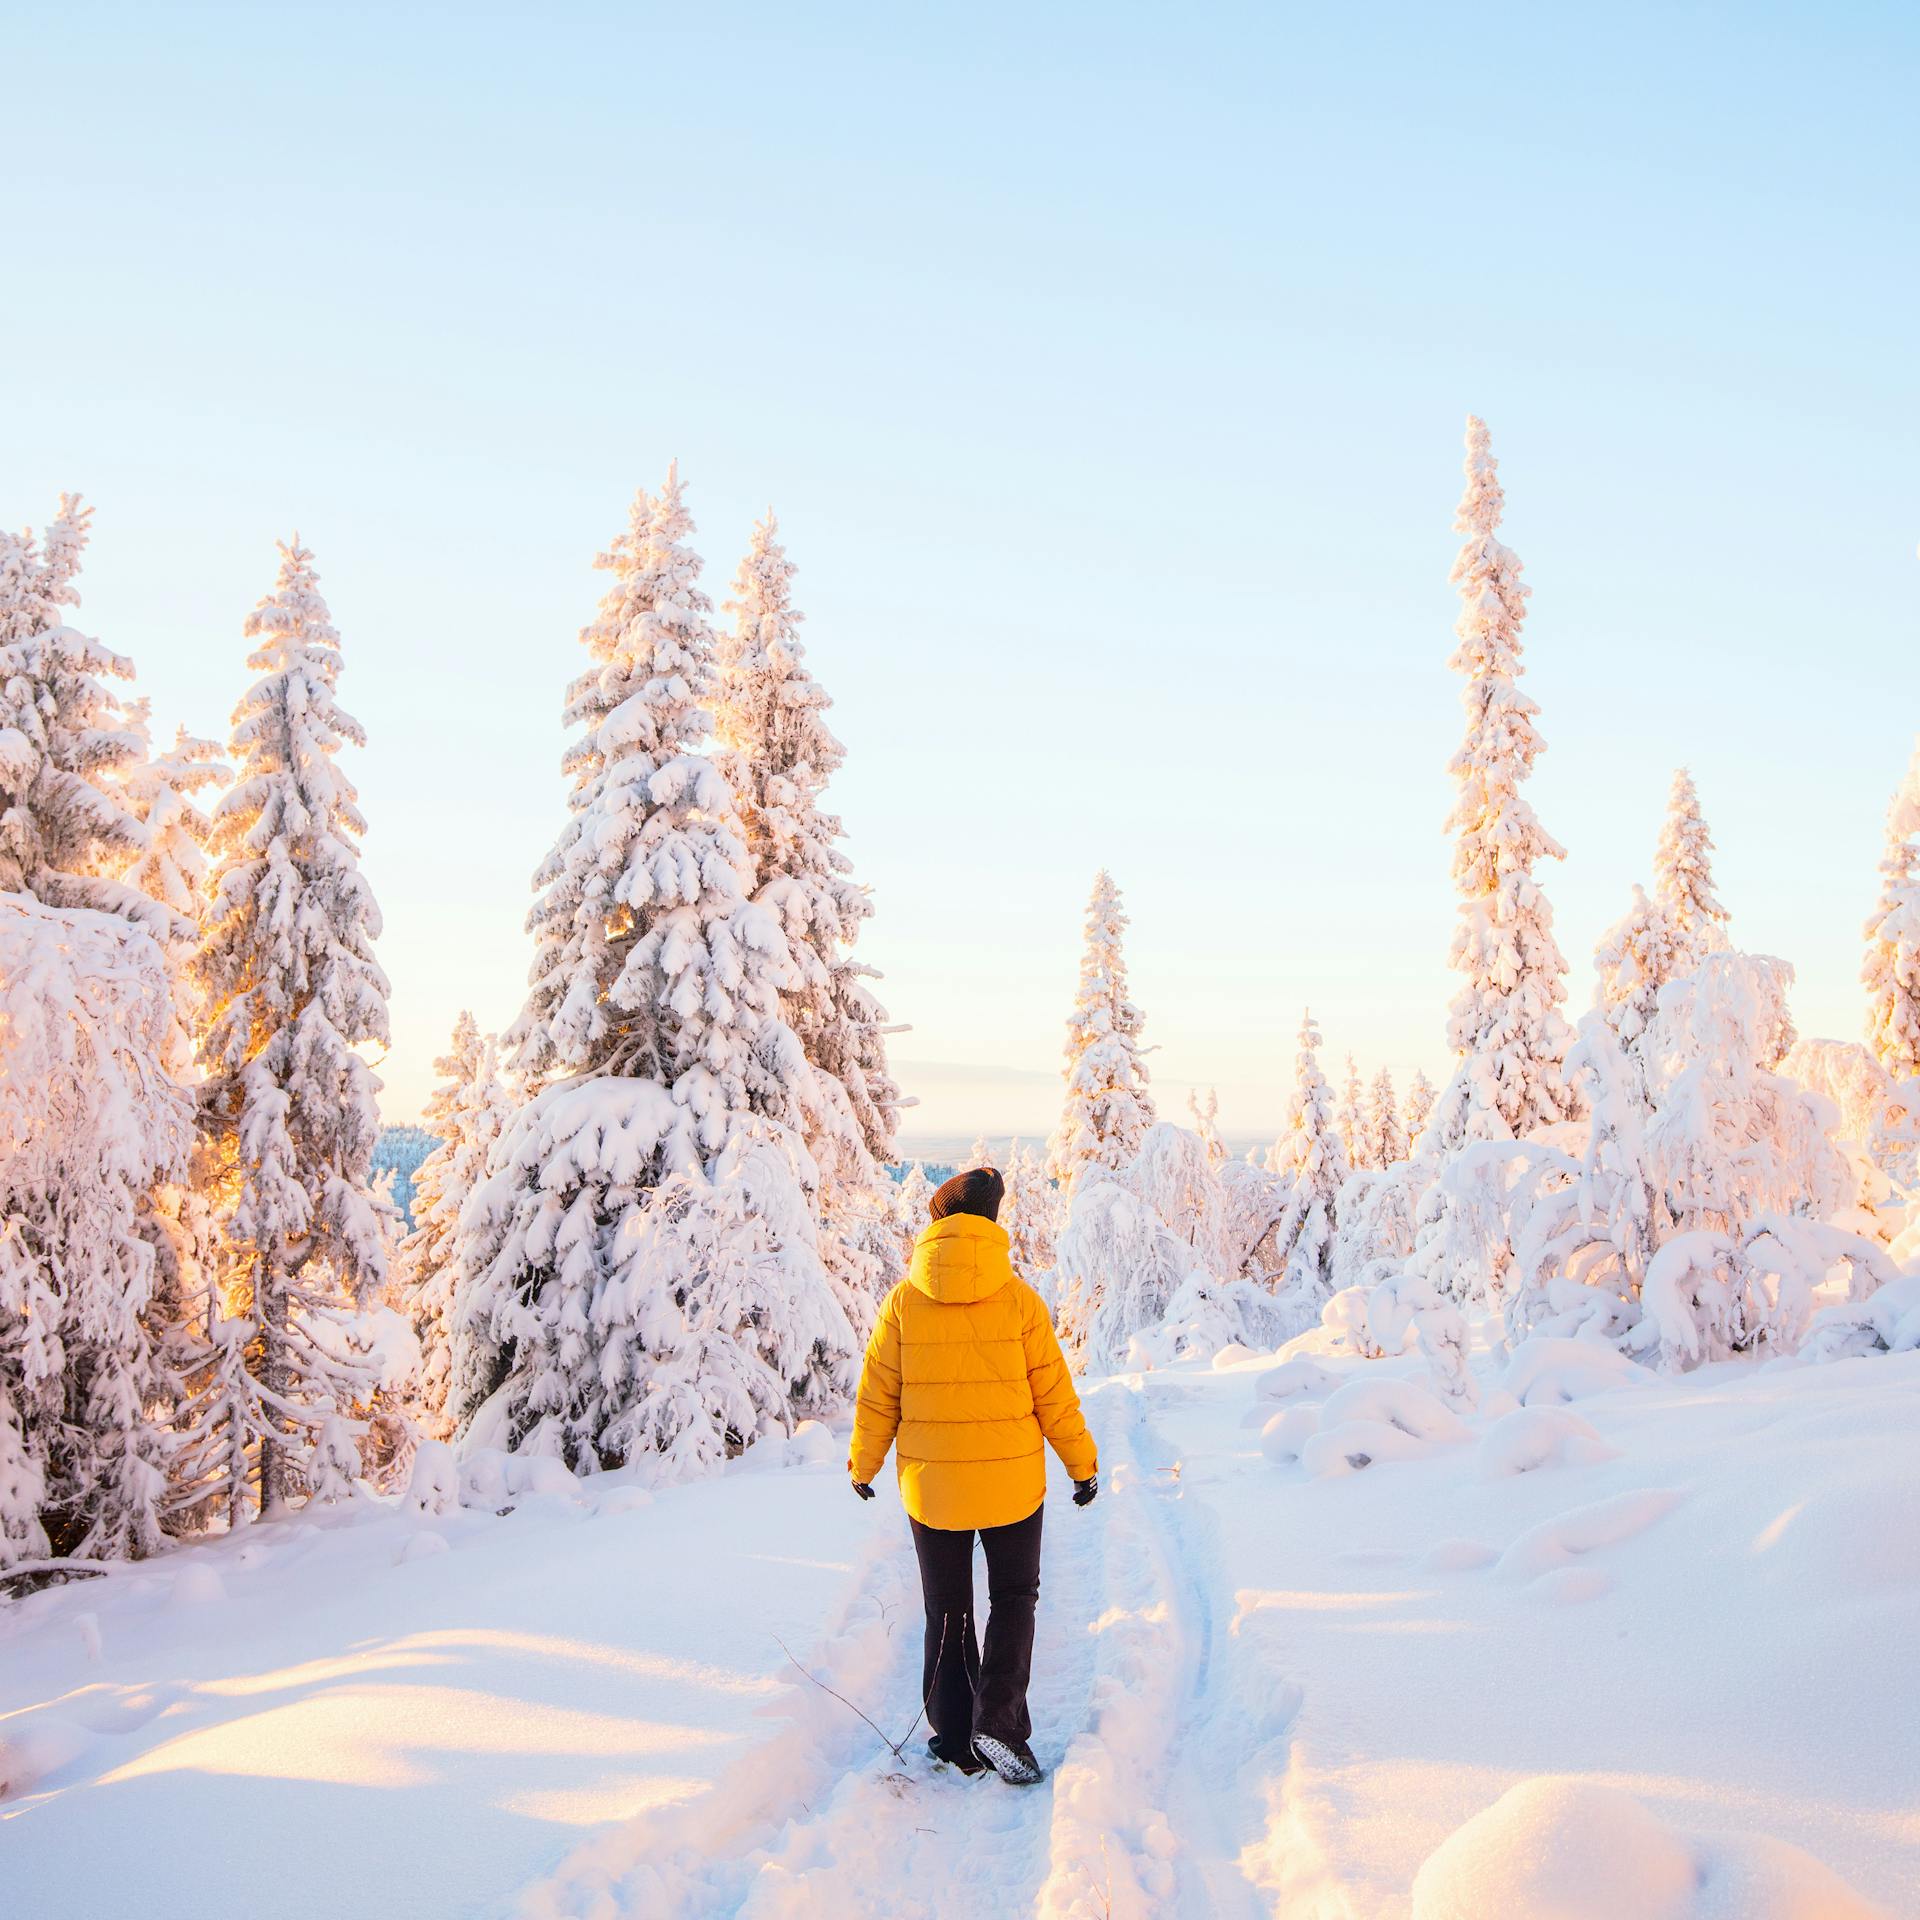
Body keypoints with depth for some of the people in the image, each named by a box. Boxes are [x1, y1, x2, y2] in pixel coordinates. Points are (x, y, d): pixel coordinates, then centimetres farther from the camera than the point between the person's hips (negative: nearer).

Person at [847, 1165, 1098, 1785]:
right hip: (1012, 1481, -1)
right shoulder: (1018, 1298, -9)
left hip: (930, 1484, 1)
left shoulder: (904, 1301, -7)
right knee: (1014, 1597, 17)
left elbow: (877, 1397, -1)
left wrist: (862, 1465, 14)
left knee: (947, 1611, 16)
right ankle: (998, 1722, 2)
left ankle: (957, 1741, 21)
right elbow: (1054, 1393, -5)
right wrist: (1082, 1464, 8)